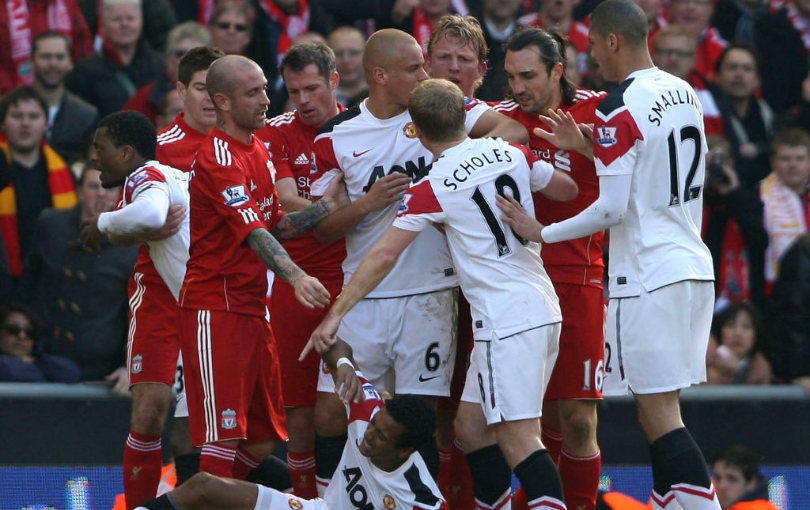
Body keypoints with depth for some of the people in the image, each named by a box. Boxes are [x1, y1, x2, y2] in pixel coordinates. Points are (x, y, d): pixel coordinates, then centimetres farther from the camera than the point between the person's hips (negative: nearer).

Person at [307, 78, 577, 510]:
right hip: (544, 307, 8)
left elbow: (383, 256, -13)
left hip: (506, 321, -8)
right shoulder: (510, 153, 6)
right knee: (470, 425, 17)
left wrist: (335, 314, -8)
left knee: (519, 441, -12)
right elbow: (567, 189, 23)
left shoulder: (432, 189, -10)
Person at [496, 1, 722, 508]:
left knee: (660, 415, -7)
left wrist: (541, 232, -6)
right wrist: (590, 147, 22)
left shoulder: (618, 109, -14)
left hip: (647, 276, -8)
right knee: (658, 413, 13)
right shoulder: (684, 94, 11)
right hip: (693, 268, 8)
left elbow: (613, 208, -16)